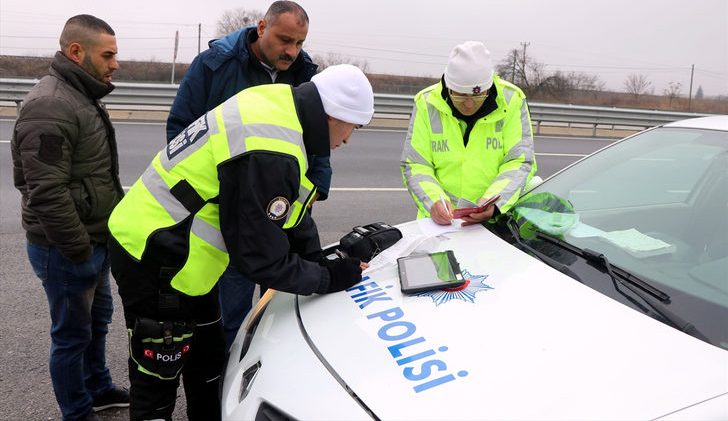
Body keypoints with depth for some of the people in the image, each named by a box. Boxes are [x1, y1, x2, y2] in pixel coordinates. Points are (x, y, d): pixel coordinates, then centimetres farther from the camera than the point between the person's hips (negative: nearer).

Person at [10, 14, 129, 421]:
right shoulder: (50, 106, -22)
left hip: (95, 240, 10)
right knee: (73, 334, 6)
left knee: (98, 320, 23)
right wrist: (78, 249, -20)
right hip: (66, 249, -10)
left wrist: (96, 241, 17)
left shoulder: (84, 97, 12)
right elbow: (47, 193, -27)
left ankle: (99, 388, 42)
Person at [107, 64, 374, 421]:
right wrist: (328, 278, -12)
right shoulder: (270, 155, -31)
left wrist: (320, 262, 5)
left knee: (208, 360, 25)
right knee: (158, 378, 8)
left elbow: (291, 211, 8)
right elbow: (260, 259, -25)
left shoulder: (276, 99, -1)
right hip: (155, 261, -10)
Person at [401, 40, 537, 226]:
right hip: (440, 220, 1)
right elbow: (414, 166, -2)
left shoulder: (511, 101, -4)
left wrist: (494, 203, -24)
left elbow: (520, 162, -6)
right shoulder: (427, 103, -3)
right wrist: (433, 201, -22)